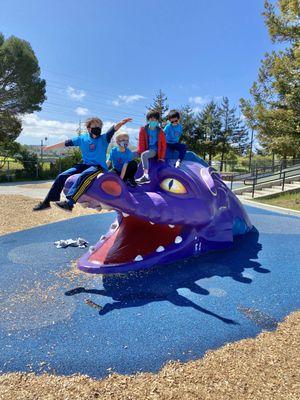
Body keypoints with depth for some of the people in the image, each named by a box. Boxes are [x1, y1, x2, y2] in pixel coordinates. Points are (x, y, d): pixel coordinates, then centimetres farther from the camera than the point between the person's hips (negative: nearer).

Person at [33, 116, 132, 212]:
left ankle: (69, 203, -44)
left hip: (99, 166, -5)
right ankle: (47, 202, 4)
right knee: (62, 176, -4)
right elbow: (66, 143, 17)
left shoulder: (104, 138, 2)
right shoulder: (82, 138, 11)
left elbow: (114, 129, -15)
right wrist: (50, 147, 24)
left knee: (84, 176, -37)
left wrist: (121, 123, -36)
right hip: (85, 164, 5)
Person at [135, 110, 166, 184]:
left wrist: (162, 157, -2)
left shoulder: (160, 131, 1)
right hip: (145, 150, 3)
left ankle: (146, 176, -44)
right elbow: (141, 143, -1)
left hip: (154, 150, -3)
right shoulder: (143, 129, 1)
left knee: (144, 155, -36)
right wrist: (140, 152, -14)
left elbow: (163, 145, 3)